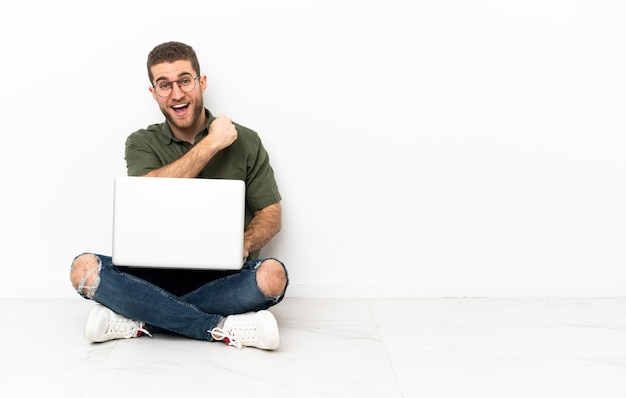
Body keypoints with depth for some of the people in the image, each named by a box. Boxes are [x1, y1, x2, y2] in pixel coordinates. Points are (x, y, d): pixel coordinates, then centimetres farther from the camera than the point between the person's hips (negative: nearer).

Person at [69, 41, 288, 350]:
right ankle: (223, 329, -27)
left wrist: (244, 243, -19)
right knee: (84, 268, -25)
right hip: (158, 275, 1)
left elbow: (271, 215, 4)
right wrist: (211, 144, -13)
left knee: (272, 275, -33)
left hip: (222, 278, -1)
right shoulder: (142, 144, 7)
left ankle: (140, 320, -22)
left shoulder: (245, 142, 4)